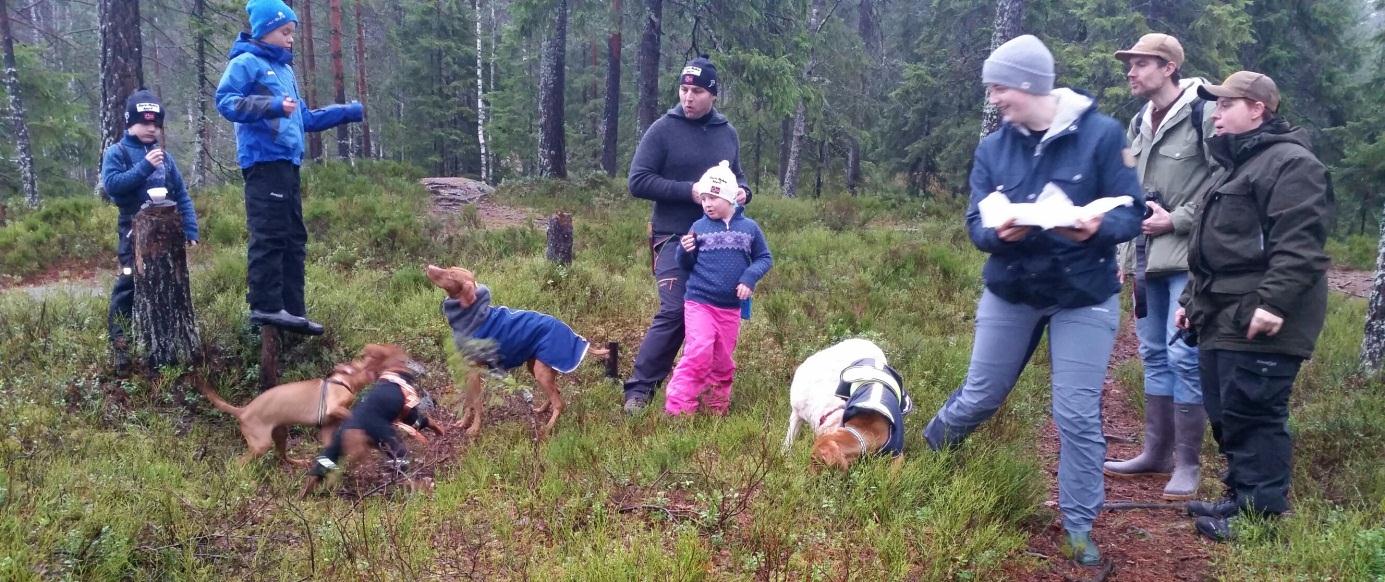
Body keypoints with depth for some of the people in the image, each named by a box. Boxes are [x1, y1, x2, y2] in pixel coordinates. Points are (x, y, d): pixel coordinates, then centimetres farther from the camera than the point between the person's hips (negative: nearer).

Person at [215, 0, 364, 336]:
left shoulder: (285, 69, 24)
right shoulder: (246, 63, -2)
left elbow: (305, 119, 29)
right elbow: (225, 102, -15)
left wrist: (350, 112, 26)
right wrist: (273, 105, -26)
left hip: (287, 164, 9)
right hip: (264, 162, -9)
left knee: (294, 239, 8)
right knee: (268, 236, -12)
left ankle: (292, 309, 11)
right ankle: (266, 306, -11)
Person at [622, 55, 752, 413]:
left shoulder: (727, 133, 10)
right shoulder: (663, 130, -6)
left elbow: (737, 175, 24)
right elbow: (638, 181, -11)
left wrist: (742, 192, -1)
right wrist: (689, 191, -20)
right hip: (675, 238, -5)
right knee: (674, 311, -14)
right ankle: (639, 388, -6)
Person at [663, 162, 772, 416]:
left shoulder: (749, 228, 0)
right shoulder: (699, 227, -2)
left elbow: (765, 258, 8)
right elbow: (686, 265, 4)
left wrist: (750, 278, -9)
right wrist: (684, 251, -18)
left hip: (730, 308, 2)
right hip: (699, 302, -2)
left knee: (723, 360, 13)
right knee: (698, 353, -16)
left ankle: (718, 406, 31)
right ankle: (677, 408, -11)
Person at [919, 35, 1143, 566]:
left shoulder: (1101, 134, -14)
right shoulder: (993, 147, -3)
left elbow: (1131, 213, -13)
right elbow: (976, 224, -6)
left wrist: (1096, 227, -35)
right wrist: (998, 232, -30)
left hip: (1084, 297, -2)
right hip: (1009, 292, 3)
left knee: (1078, 416, -1)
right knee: (980, 397, 14)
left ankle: (1079, 526, 15)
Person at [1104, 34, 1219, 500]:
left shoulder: (1203, 115, -11)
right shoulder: (1139, 124, 14)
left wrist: (1176, 220, -15)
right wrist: (1124, 253, 17)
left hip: (1188, 257, -8)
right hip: (1147, 258, 8)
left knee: (1184, 357, -6)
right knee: (1154, 355, 13)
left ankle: (1187, 463, 5)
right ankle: (1157, 452, 24)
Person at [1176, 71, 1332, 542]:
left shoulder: (1291, 163, -10)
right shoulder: (1239, 165, 24)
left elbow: (1299, 244, -21)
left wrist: (1273, 302, -27)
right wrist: (1194, 298, 27)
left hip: (1258, 324, -10)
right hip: (1223, 319, 10)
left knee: (1253, 416, -7)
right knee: (1226, 415, 14)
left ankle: (1262, 514, 1)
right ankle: (1242, 497, 24)